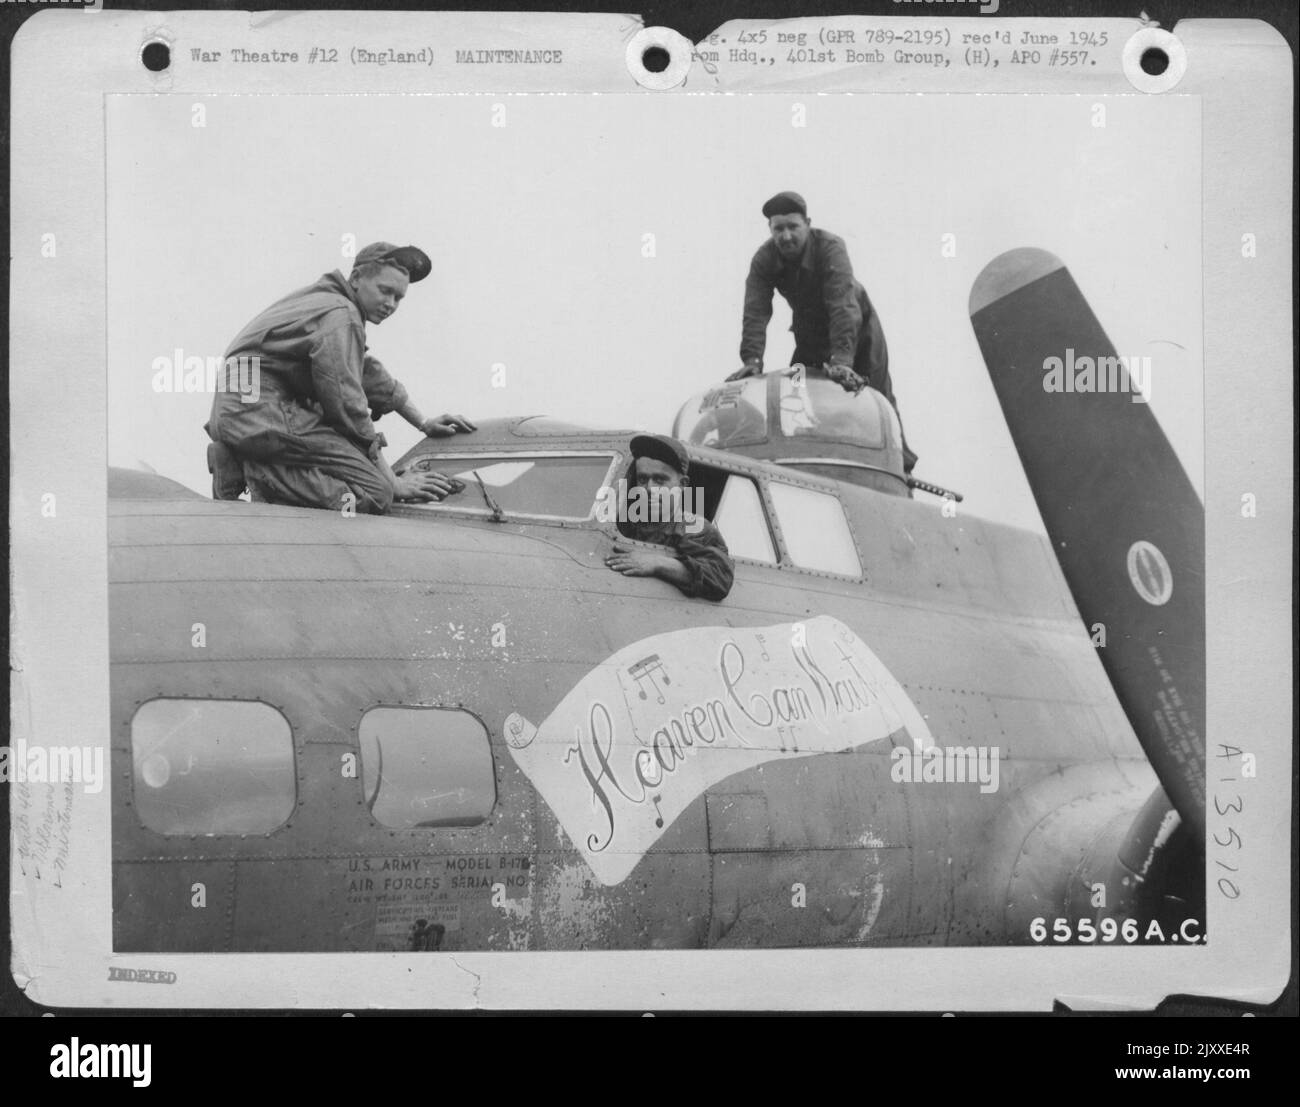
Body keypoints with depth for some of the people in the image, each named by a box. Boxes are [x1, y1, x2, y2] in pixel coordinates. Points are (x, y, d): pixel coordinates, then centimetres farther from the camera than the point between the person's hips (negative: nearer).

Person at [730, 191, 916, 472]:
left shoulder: (830, 247, -33)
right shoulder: (763, 260, -21)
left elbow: (843, 305, -43)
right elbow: (756, 312, -28)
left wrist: (841, 359, -54)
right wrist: (752, 359, -44)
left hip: (856, 326, -4)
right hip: (810, 331, 4)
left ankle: (901, 467, 5)